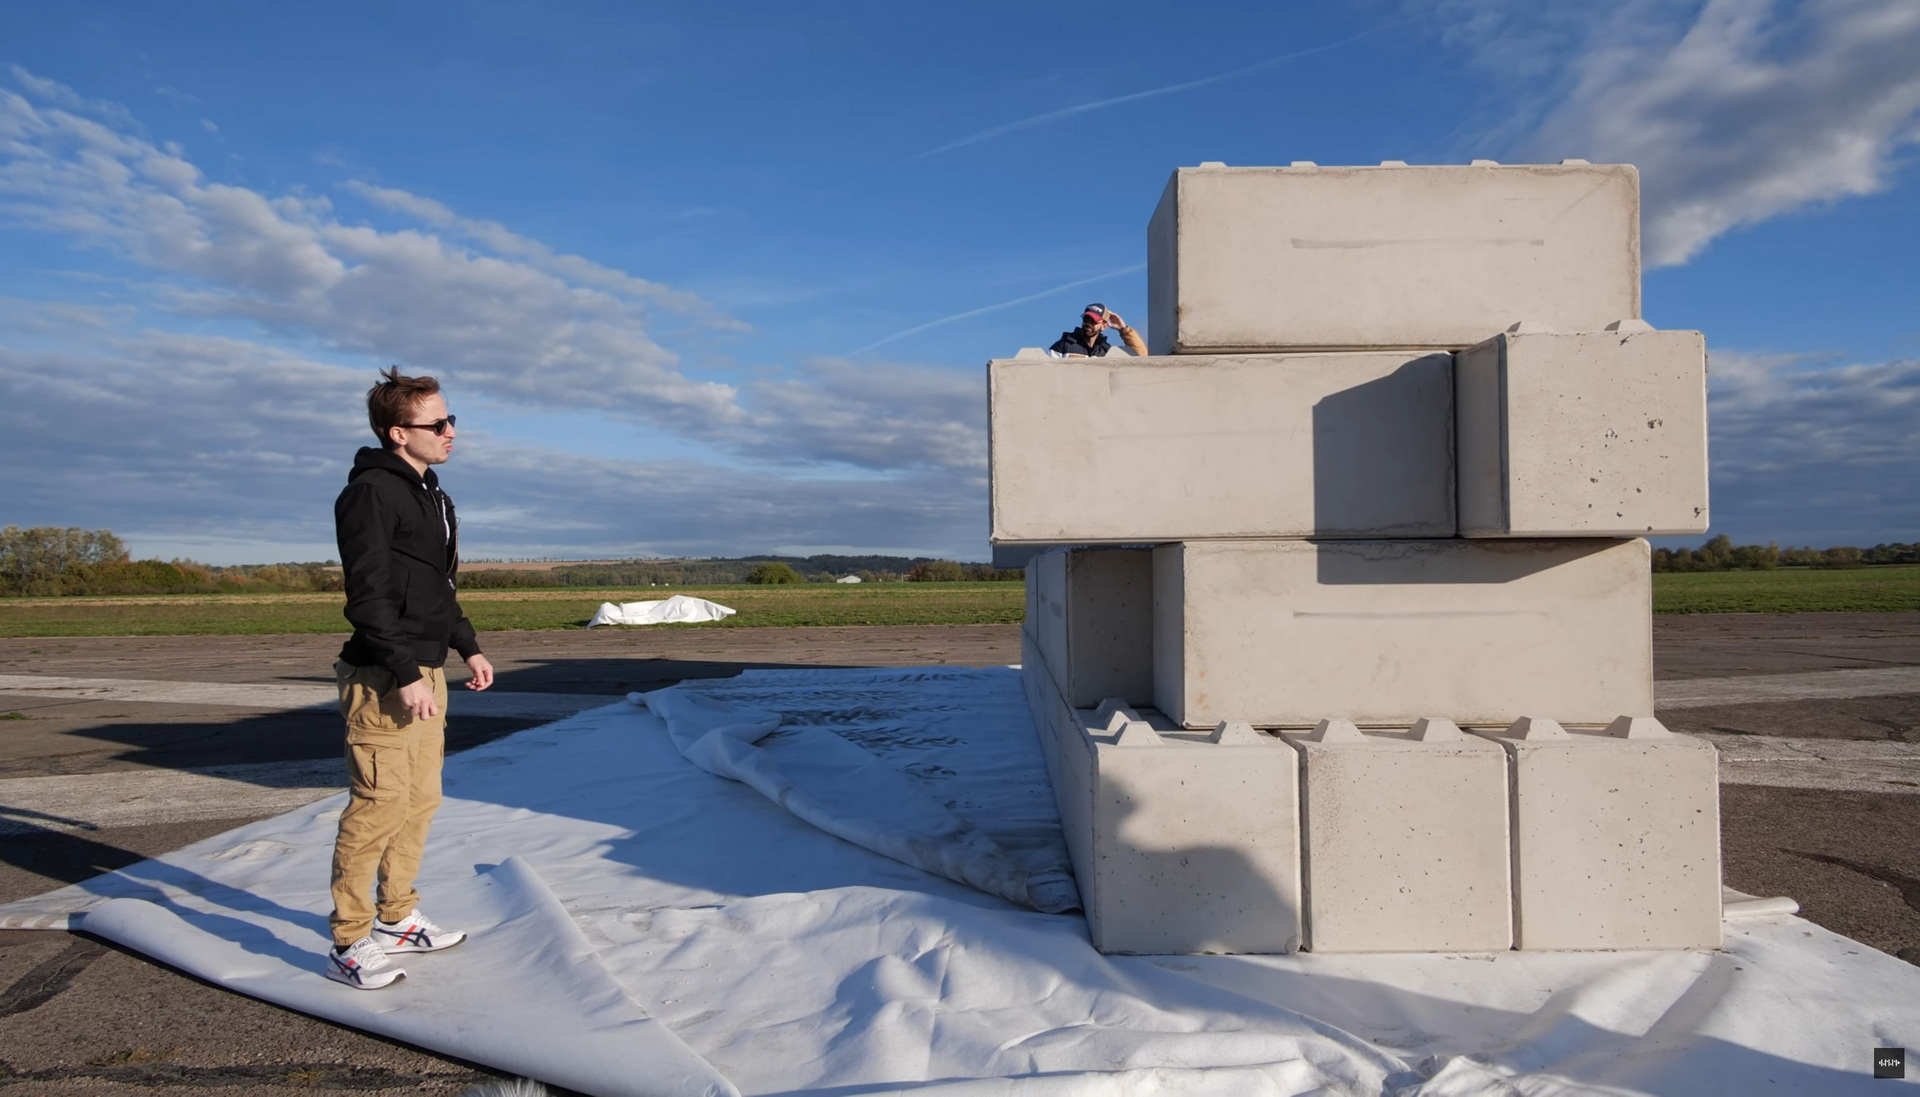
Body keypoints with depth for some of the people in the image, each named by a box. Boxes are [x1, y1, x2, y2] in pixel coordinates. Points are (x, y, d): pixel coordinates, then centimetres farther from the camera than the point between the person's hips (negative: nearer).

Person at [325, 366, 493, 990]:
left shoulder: (428, 494, 16)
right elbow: (369, 594, -19)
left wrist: (467, 648, 19)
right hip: (385, 680, -10)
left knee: (420, 801, 15)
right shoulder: (371, 492, -13)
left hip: (426, 673, 10)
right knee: (378, 807, -5)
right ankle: (348, 945, 7)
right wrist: (405, 675, -22)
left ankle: (396, 920, 28)